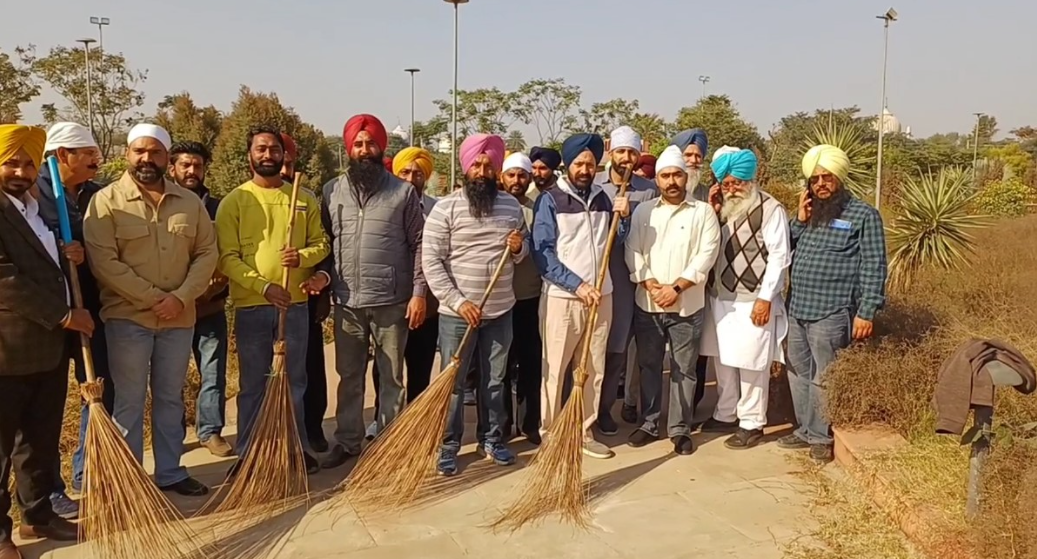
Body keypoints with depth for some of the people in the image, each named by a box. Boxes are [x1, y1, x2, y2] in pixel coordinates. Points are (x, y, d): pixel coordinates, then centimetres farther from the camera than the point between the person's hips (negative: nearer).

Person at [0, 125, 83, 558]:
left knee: (43, 439, 16)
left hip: (49, 345, 8)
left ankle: (38, 514, 30)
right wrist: (64, 315, -17)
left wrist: (72, 257, 5)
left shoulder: (43, 207, 14)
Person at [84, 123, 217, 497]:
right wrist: (153, 298, -17)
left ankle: (170, 472, 25)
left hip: (179, 319, 4)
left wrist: (180, 298, -11)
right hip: (127, 318, -3)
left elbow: (207, 254, 3)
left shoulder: (190, 202, 7)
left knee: (170, 398, 14)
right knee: (129, 402, 4)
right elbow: (104, 262, -13)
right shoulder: (106, 201, -5)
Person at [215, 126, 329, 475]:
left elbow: (321, 244, 8)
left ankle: (297, 449, 24)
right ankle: (248, 455, 18)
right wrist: (264, 286, -19)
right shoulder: (234, 202, -1)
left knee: (294, 383, 12)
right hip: (251, 307, -2)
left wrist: (302, 256, -15)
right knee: (253, 386, 7)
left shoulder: (305, 199, 7)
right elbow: (227, 258, -7)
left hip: (296, 304, 2)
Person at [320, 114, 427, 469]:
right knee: (349, 376, 13)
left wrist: (419, 292, -8)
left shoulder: (403, 192, -2)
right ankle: (347, 441, 26)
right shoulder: (332, 191, 6)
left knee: (391, 376, 8)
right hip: (346, 302, 2)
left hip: (392, 301, -2)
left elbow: (419, 244, -2)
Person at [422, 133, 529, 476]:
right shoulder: (446, 208, -9)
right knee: (452, 382, 5)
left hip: (500, 311, 4)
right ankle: (449, 446, 18)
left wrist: (519, 247, -8)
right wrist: (457, 301, -19)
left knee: (495, 380, 14)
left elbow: (523, 253, 17)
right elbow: (430, 261, -12)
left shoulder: (512, 206, 5)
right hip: (457, 312, -4)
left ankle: (492, 440, 29)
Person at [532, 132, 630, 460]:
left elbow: (615, 244, 16)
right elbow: (542, 253, -11)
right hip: (562, 297, -5)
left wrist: (624, 217, -2)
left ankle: (584, 432, 22)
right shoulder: (550, 201, -5)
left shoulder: (603, 199, 9)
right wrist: (577, 285, -16)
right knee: (554, 371, 2)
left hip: (600, 296, 5)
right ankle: (549, 435, 14)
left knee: (593, 370, 10)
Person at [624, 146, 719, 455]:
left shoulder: (703, 212, 0)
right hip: (647, 304, 3)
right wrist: (650, 285, -13)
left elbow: (706, 255, -9)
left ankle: (680, 428, 17)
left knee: (684, 369, 6)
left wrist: (676, 287, -16)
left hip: (687, 306, -2)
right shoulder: (643, 211, 7)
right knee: (648, 365, 11)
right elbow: (632, 252, 0)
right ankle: (649, 423, 24)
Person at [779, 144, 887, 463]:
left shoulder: (863, 215, -5)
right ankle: (806, 430, 29)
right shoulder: (809, 213, 14)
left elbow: (873, 267, -9)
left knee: (823, 378, 2)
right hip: (796, 309, 7)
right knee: (799, 374, 15)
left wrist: (866, 312, -14)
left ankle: (822, 436, 17)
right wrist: (799, 220, -2)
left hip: (831, 313, -6)